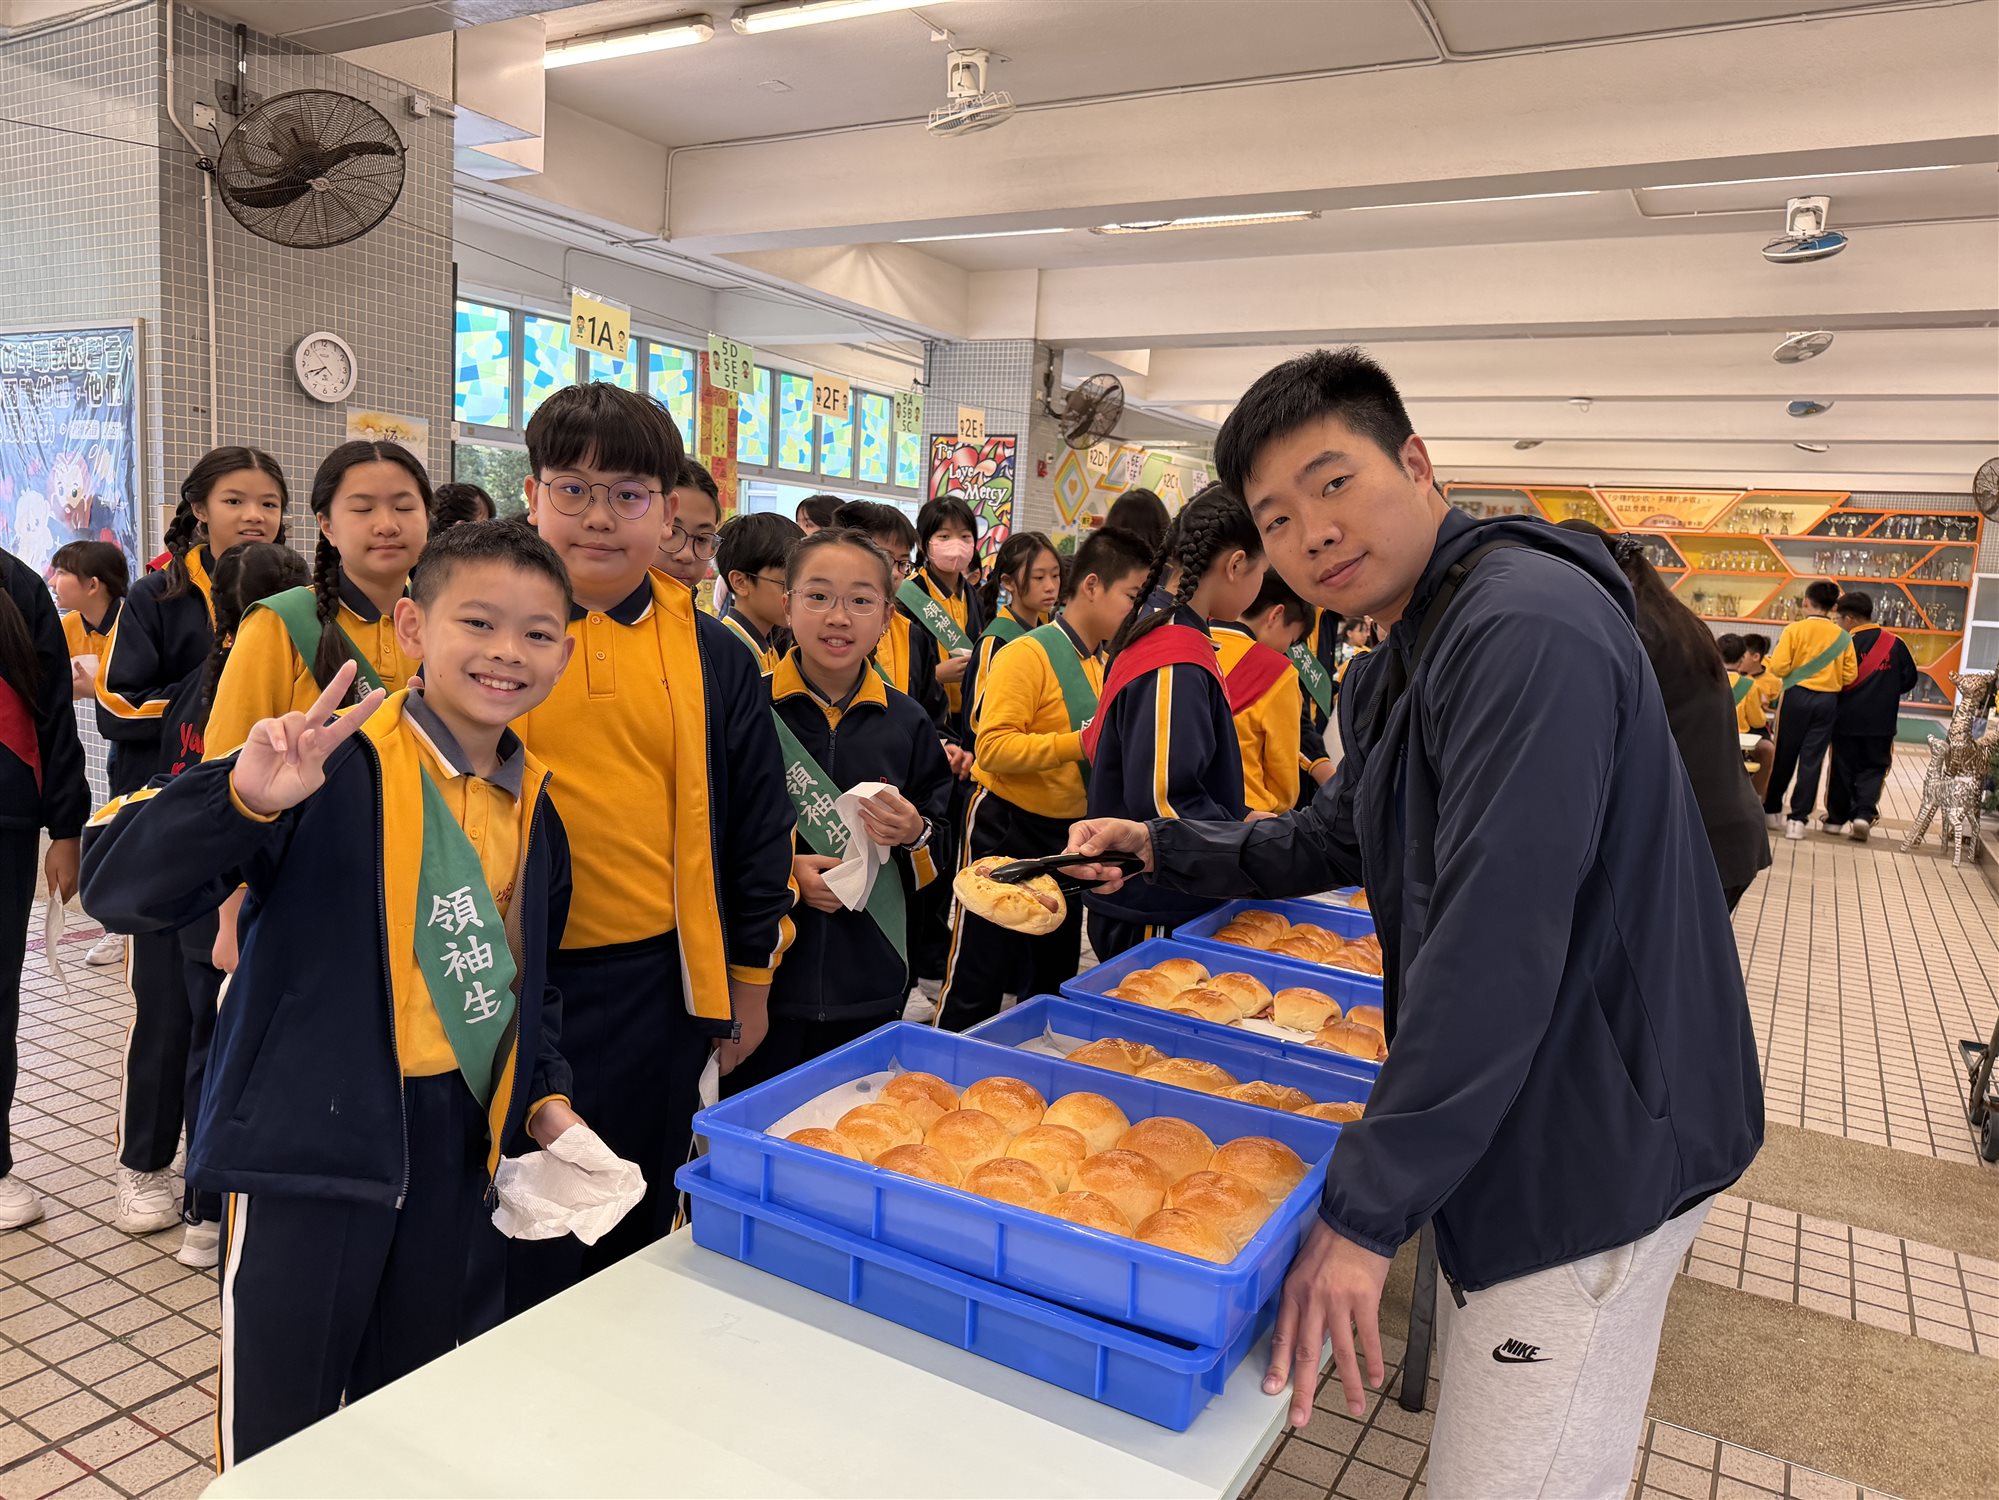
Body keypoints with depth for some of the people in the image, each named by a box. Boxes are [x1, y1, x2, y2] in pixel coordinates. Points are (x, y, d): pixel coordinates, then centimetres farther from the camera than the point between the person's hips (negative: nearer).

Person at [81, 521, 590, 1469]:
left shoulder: (535, 810, 6)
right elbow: (120, 887, -21)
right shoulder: (335, 766, -16)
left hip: (457, 1144, 6)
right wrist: (245, 801, -38)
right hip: (316, 1134, -5)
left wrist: (545, 1097, 4)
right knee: (280, 1435, 9)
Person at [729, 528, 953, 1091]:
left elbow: (941, 850, 12)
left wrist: (916, 836, -9)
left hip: (869, 987, 3)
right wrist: (781, 871, -15)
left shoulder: (906, 723, 4)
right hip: (764, 981, -2)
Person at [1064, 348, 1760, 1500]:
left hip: (1595, 1145, -10)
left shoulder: (1527, 626, -24)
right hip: (1516, 1122, 10)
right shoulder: (1398, 668, 11)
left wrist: (1367, 1208, -27)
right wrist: (1164, 848, 15)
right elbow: (1337, 841, 24)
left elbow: (1497, 942, -31)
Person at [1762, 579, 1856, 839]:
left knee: (1784, 755, 10)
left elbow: (1778, 667, -13)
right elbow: (1849, 675, 0)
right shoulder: (1843, 636, 1)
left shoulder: (1795, 629, -8)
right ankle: (1798, 819, 2)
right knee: (1811, 760, 4)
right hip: (1828, 701, 2)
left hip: (1797, 696, -2)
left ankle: (1772, 810, 20)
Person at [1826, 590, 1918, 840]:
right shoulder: (1895, 644, -1)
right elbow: (1909, 679, 4)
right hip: (1881, 722, 2)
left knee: (1843, 768, 10)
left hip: (1847, 719, -2)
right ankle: (1864, 813, -7)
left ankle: (1837, 817, 18)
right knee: (1873, 768, 11)